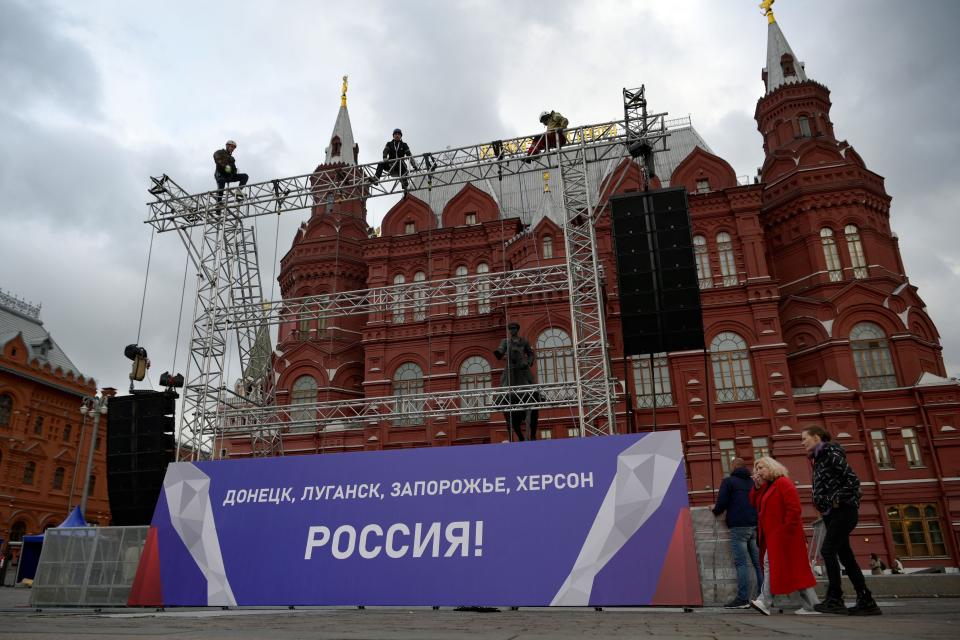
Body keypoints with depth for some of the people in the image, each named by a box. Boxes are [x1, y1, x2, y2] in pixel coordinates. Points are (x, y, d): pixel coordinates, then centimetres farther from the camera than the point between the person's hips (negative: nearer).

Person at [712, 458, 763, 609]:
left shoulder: (728, 481, -1)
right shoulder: (752, 482, 16)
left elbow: (722, 502, -8)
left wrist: (715, 510, 11)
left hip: (738, 527, -6)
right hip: (755, 526, 6)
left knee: (741, 563, -6)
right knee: (758, 562, 8)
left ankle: (743, 599, -8)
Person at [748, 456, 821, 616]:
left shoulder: (783, 482, -11)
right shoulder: (766, 486, 17)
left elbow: (794, 508, -18)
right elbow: (754, 503, 13)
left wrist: (785, 529, -20)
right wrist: (757, 486, 1)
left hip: (783, 535, -9)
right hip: (772, 536, 9)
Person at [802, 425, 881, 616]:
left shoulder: (831, 454, -11)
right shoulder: (819, 460, 16)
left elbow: (853, 480, -17)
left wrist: (837, 500, -16)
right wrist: (824, 505, 8)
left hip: (843, 511, -10)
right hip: (832, 514, 10)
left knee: (827, 550, -15)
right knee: (845, 556, 8)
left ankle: (835, 599, -12)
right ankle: (866, 601, 13)